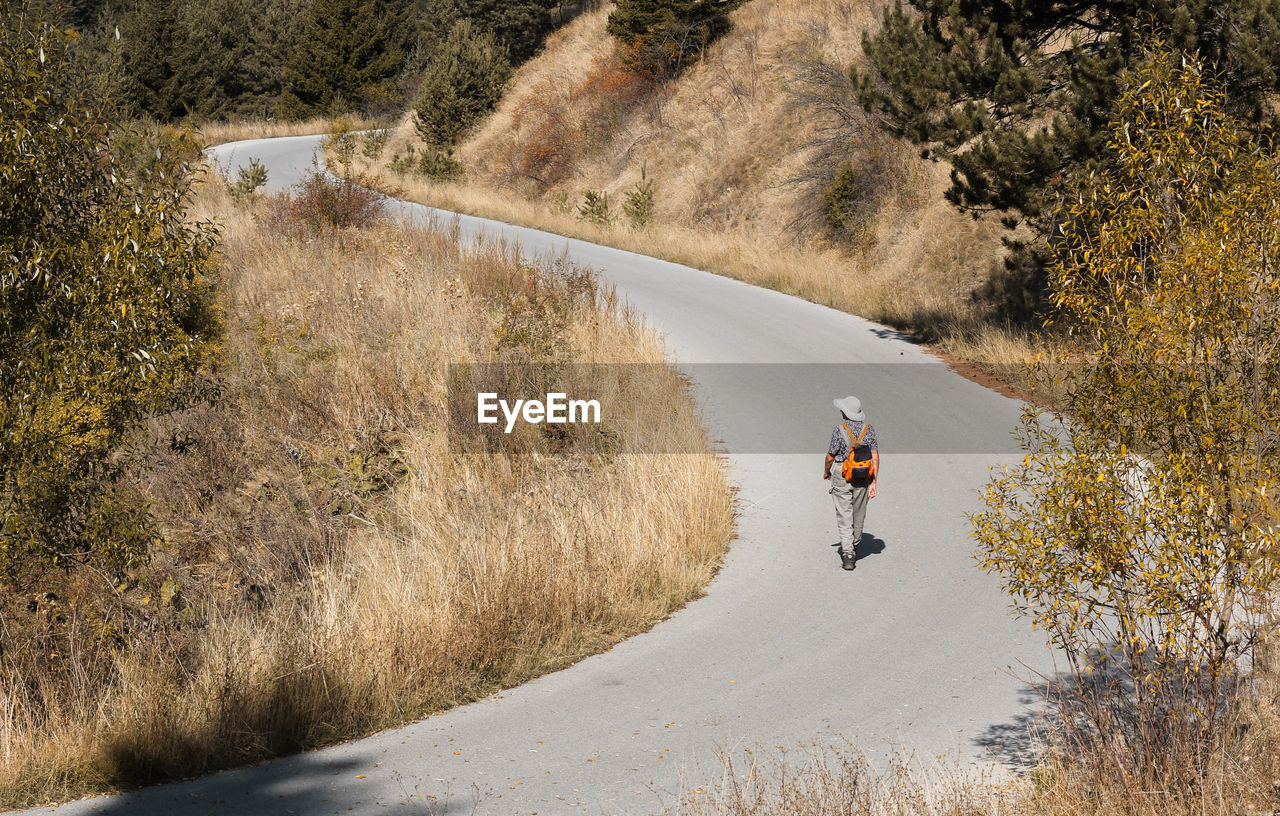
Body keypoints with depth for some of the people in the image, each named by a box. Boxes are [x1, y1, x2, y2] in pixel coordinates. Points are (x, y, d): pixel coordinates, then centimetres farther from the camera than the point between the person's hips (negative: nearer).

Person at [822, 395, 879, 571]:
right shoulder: (869, 430, -2)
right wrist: (873, 482, -2)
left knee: (844, 516, -2)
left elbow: (830, 456, -8)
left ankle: (848, 555, -11)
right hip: (863, 477, 4)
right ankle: (854, 546, 37)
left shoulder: (840, 430, -13)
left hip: (843, 477, -4)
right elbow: (875, 457, -5)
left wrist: (826, 472, 12)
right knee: (859, 515, 19)